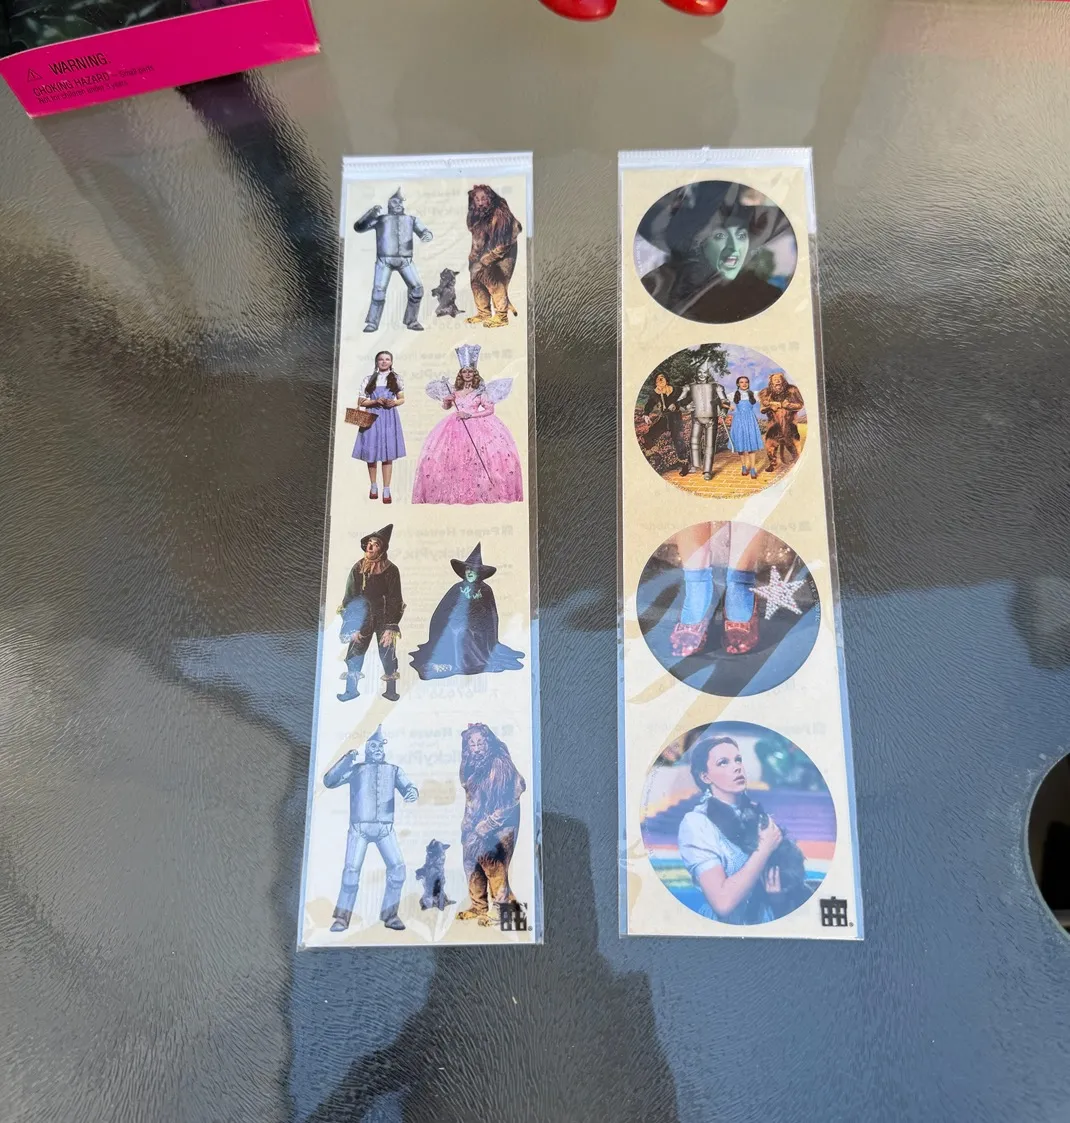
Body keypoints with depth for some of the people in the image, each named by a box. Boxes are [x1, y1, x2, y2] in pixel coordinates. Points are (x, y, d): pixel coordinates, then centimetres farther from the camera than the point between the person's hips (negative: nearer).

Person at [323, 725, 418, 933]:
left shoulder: (394, 770, 15)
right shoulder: (356, 769, 11)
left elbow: (408, 787, 3)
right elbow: (329, 781, 0)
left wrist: (412, 793, -22)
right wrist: (346, 760, -12)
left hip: (385, 828, 2)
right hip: (359, 827, -1)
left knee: (397, 867, -10)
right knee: (352, 870, -12)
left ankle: (389, 914, 5)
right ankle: (342, 917, 3)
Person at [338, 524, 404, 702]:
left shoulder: (390, 570, -9)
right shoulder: (358, 568, 1)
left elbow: (394, 600, -10)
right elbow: (350, 597, 4)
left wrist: (391, 627, -16)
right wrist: (350, 625, -1)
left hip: (384, 619, -3)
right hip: (362, 620, 3)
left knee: (387, 654, -1)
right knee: (354, 653, 5)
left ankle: (391, 690, 13)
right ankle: (351, 689, 19)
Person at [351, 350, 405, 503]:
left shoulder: (396, 378, 7)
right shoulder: (369, 379, 4)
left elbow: (402, 399, 13)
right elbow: (361, 402, 3)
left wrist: (394, 402, -9)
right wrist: (376, 401, -13)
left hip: (389, 418, 0)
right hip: (372, 418, 0)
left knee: (388, 453, -2)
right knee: (372, 451, 2)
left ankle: (386, 490, 2)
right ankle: (373, 485, 21)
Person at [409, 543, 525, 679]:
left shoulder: (486, 590, 3)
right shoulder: (457, 589, 3)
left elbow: (492, 617, 8)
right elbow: (441, 612, 5)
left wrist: (491, 645, 4)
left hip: (477, 634, -1)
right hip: (455, 630, 1)